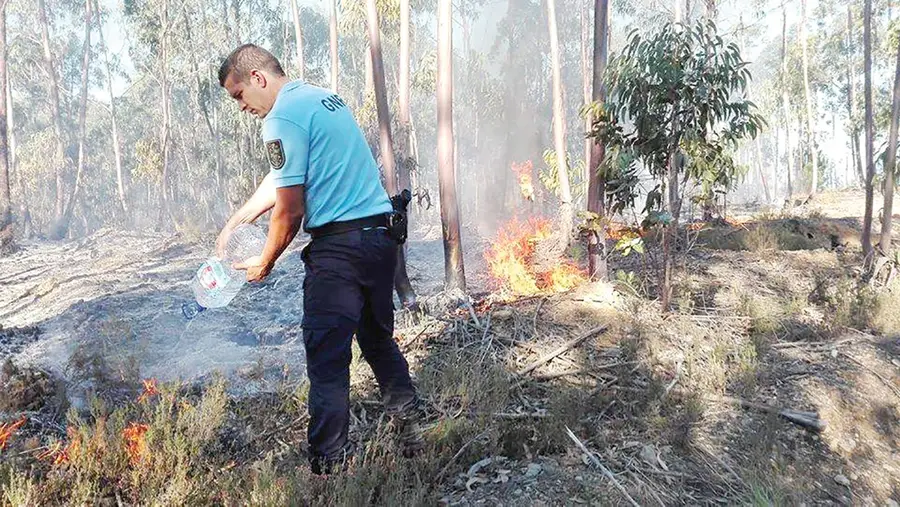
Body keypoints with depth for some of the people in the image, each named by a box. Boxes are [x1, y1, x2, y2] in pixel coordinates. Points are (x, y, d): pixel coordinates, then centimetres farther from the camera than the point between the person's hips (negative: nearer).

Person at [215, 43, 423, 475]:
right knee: (379, 339, 21)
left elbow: (290, 210, -12)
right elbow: (280, 179, 24)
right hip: (380, 233, 9)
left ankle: (329, 465, 3)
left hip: (339, 244, -9)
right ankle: (410, 434, 31)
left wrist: (264, 264, 4)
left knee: (327, 357, -3)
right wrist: (234, 223, 26)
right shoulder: (323, 97, 19)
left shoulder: (283, 119, -10)